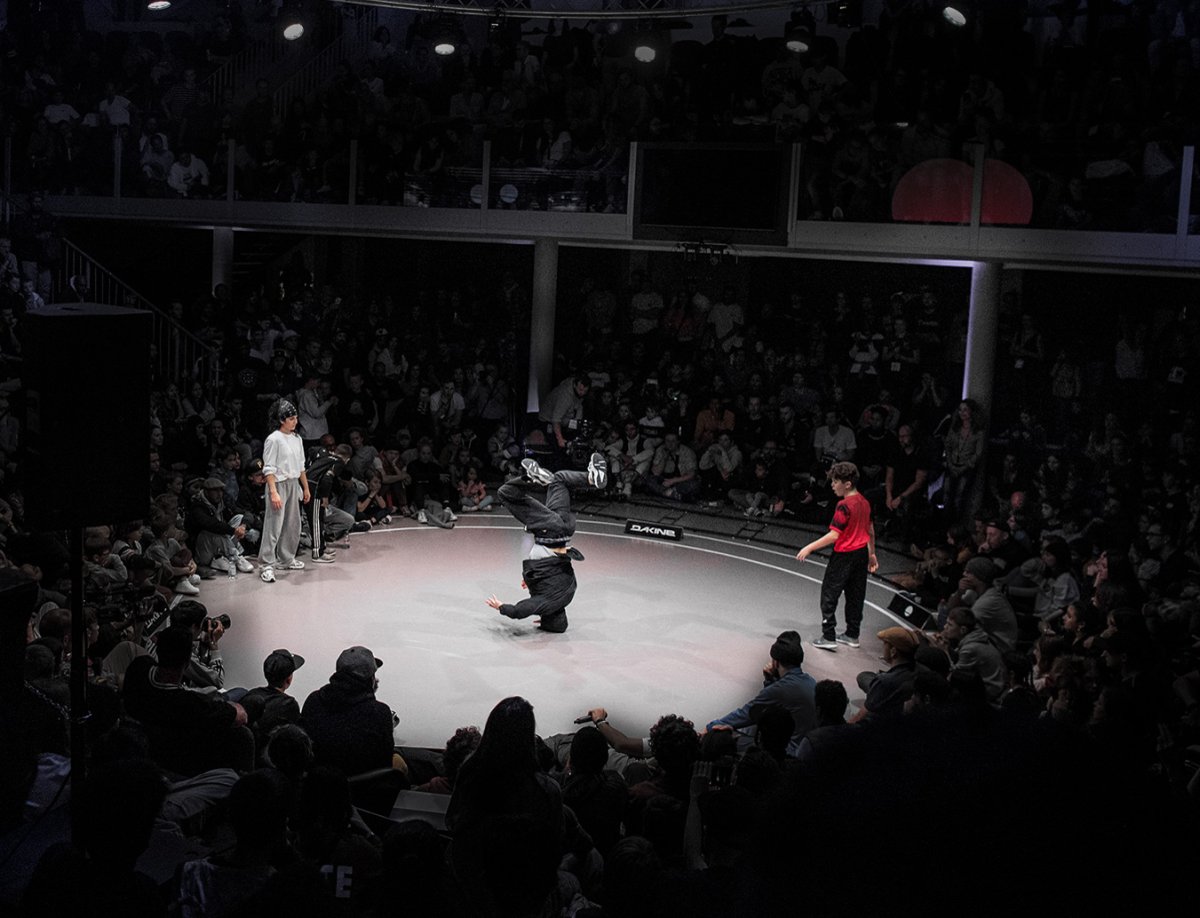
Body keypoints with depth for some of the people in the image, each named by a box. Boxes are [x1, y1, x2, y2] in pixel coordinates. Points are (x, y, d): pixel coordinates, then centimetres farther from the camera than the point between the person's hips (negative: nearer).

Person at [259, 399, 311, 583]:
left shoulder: (297, 438, 10)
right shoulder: (274, 439, -12)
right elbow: (269, 469, -16)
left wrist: (305, 488, 19)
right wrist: (273, 492, -23)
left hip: (294, 484, 8)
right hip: (279, 484, -8)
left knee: (293, 525, 13)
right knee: (274, 525, -10)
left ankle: (286, 559, 24)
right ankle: (267, 565, -10)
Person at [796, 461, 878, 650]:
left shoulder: (845, 505, -21)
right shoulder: (864, 502, 5)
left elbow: (834, 535, -24)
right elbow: (870, 530, 15)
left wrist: (809, 548, -21)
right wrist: (872, 554, 25)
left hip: (845, 555, -8)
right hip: (862, 553, 8)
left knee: (829, 594, 1)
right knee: (855, 595, 15)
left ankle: (828, 637, 0)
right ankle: (852, 635, 23)